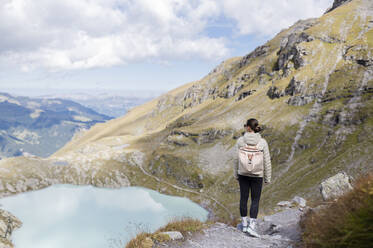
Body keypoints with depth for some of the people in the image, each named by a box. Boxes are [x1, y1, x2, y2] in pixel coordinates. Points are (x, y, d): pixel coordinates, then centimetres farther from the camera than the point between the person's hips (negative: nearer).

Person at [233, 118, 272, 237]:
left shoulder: (240, 140, -8)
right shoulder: (262, 142, -10)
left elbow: (236, 159, -2)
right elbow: (267, 161, -7)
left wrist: (236, 174, 11)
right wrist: (267, 178, 4)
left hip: (243, 174, 2)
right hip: (257, 175, -1)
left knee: (243, 198, 13)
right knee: (255, 200, 7)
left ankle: (244, 224, 21)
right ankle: (252, 226, -2)